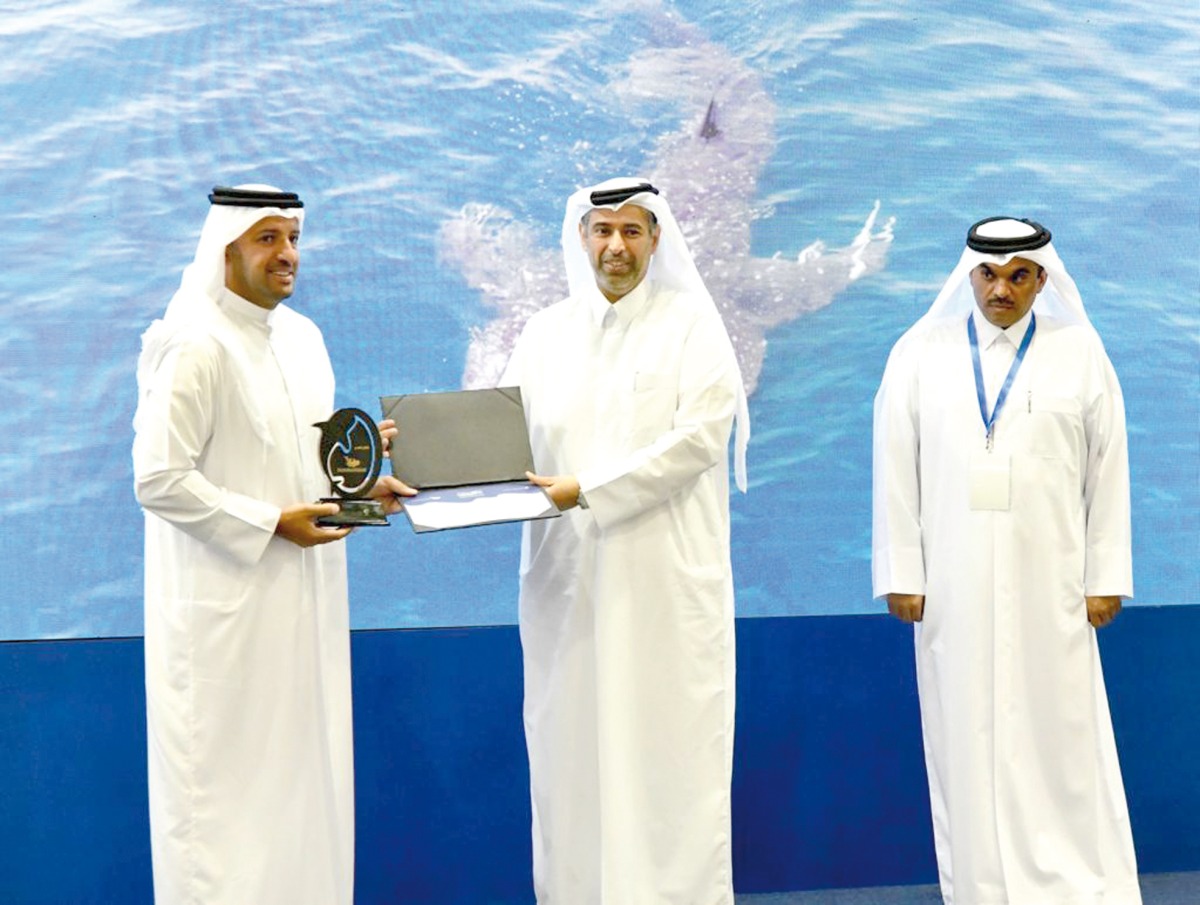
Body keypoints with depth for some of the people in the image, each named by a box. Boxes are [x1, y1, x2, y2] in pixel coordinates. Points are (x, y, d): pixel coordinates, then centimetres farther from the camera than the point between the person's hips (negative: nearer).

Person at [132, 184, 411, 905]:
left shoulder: (302, 338, 10)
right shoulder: (195, 349, -14)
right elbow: (160, 480, -17)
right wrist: (271, 523, -18)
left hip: (302, 598, 8)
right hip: (227, 604, -8)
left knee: (304, 770, 14)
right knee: (229, 778, 0)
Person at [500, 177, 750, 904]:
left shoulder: (691, 323, 2)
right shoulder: (546, 332, 15)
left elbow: (701, 435, -10)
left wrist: (588, 489, -15)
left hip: (667, 580, -3)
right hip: (568, 578, 4)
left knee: (669, 755, -2)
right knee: (573, 753, 5)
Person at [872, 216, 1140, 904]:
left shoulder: (1080, 355, 5)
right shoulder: (920, 355, 5)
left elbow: (1109, 471, 5)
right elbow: (895, 472, 5)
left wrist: (1106, 580, 1)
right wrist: (900, 576, 0)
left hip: (1049, 589, 0)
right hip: (953, 590, 1)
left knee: (1062, 742, 0)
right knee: (967, 742, 4)